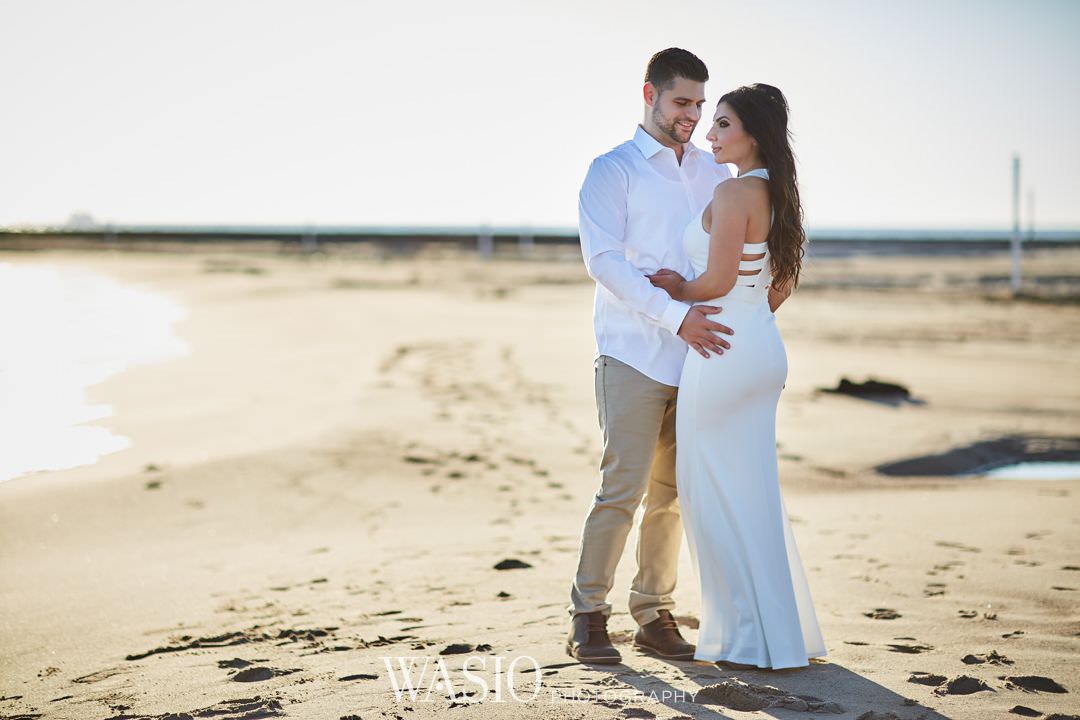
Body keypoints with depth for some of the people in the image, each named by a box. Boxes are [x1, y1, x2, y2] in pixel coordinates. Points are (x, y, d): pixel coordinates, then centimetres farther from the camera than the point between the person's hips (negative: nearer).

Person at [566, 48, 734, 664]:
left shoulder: (716, 173, 15)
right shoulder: (613, 171, 1)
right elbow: (603, 258, -11)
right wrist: (676, 315, -20)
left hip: (697, 355, 5)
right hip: (634, 356, -5)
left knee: (674, 493, 7)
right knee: (624, 487, -9)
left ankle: (655, 614, 15)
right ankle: (589, 616, 2)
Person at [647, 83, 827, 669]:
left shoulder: (732, 193, -15)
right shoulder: (778, 194, 12)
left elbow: (717, 280, -20)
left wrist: (676, 290, -2)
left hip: (724, 352, -9)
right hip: (763, 349, 9)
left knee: (720, 493, 1)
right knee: (755, 491, 16)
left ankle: (754, 638, 6)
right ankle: (784, 631, 23)